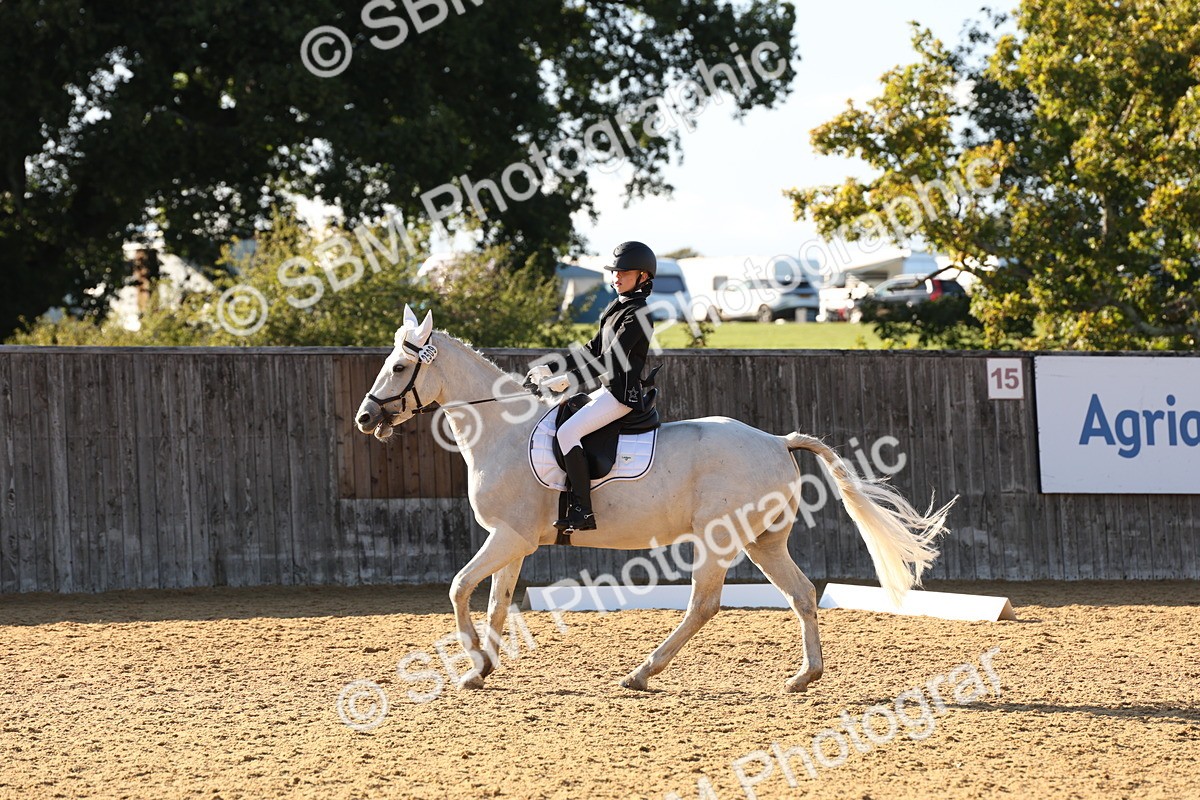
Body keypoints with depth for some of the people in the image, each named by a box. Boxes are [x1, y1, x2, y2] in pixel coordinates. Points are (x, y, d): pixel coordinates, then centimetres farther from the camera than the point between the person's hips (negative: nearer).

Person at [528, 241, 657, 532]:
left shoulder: (637, 314, -13)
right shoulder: (617, 308, 17)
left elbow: (610, 359, -20)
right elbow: (593, 350, 21)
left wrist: (568, 379, -22)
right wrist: (551, 370, 13)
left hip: (623, 393, -11)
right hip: (610, 390, 11)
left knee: (567, 432, -25)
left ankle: (582, 511, -29)